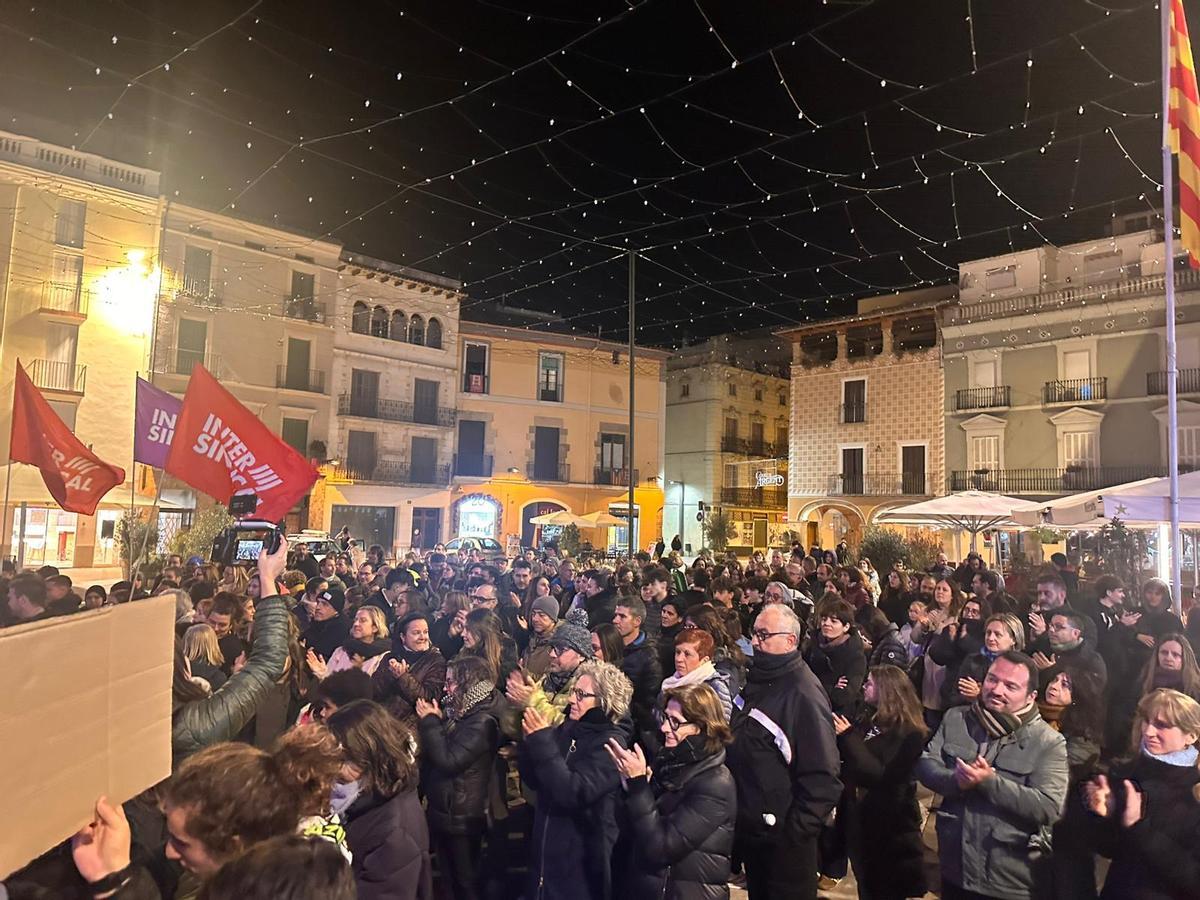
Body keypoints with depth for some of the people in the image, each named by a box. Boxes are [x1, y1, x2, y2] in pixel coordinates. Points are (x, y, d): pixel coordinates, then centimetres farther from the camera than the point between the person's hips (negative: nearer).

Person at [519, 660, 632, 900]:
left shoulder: (610, 742, -16)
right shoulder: (568, 729, 4)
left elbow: (573, 793, -27)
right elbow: (533, 780, 6)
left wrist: (542, 740, -26)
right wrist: (532, 738, -10)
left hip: (581, 861, -6)